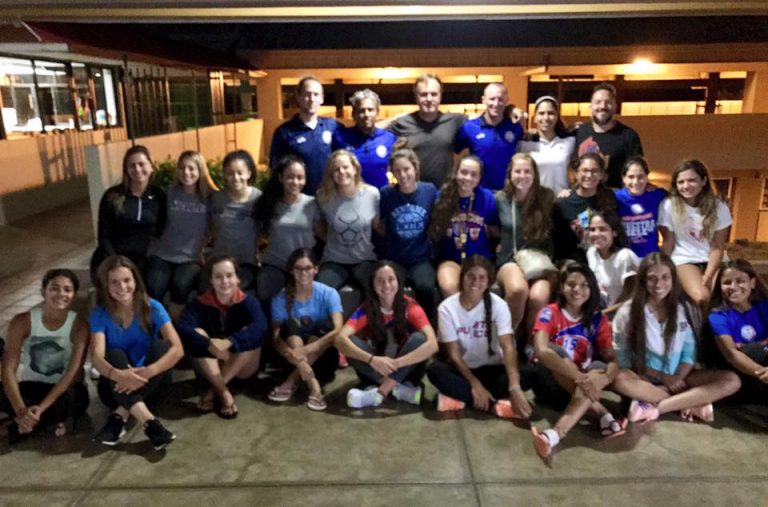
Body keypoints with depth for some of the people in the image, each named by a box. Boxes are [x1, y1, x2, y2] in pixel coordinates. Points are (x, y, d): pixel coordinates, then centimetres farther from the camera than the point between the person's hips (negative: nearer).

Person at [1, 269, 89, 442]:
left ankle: (21, 426, -11)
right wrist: (21, 410, -34)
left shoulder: (79, 326, -14)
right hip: (29, 387, 1)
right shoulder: (22, 321, -11)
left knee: (74, 399, -37)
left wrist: (41, 408, -33)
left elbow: (74, 373, -21)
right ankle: (53, 418, -11)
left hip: (62, 389, -1)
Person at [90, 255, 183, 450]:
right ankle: (149, 422, -42)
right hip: (117, 384, 0)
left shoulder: (152, 308, -13)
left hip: (148, 381, 0)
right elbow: (96, 357, -25)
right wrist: (118, 375, -47)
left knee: (161, 346, -26)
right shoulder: (100, 315, -11)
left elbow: (177, 349, -23)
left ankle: (119, 416, -29)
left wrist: (147, 372, -39)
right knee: (115, 355, -29)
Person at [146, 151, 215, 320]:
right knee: (153, 291, -23)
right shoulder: (169, 193, 3)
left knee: (180, 287, -30)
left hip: (191, 258, -1)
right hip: (162, 254, 1)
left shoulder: (210, 197, -1)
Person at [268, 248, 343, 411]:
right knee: (291, 327, -27)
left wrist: (308, 349, -39)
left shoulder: (328, 294, -13)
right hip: (292, 358, 1)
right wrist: (295, 356, -40)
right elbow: (275, 337, -19)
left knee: (324, 328, -28)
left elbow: (339, 330, -26)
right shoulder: (281, 298, -10)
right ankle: (313, 385, -36)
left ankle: (291, 381, -26)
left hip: (322, 356, 0)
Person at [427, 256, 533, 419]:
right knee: (434, 369, -32)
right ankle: (495, 405, -28)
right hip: (462, 369, 0)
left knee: (527, 373, -29)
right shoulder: (447, 307, -12)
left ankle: (459, 397, -24)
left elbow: (508, 347, -25)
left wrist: (515, 389, -40)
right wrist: (475, 384, -26)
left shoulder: (498, 305, -13)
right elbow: (453, 353, -13)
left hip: (492, 369, 0)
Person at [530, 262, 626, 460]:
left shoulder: (598, 319, 0)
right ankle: (605, 416, -30)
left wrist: (605, 378, -33)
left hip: (584, 382, 2)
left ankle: (554, 435, -45)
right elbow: (541, 351, -28)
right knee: (555, 349, -29)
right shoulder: (549, 313, -11)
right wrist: (579, 376, -37)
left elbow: (611, 359, -8)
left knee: (599, 368, -29)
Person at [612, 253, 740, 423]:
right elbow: (624, 359, -7)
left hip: (678, 379, 3)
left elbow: (689, 353, 1)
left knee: (731, 380, -19)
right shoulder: (627, 312, -7)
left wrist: (677, 378, -18)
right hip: (644, 379, -3)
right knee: (621, 379, -36)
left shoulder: (686, 309, 2)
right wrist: (662, 377, -13)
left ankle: (656, 408, -28)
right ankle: (691, 403, -26)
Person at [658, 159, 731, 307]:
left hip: (713, 260, 3)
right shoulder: (668, 205, -11)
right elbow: (668, 242, -6)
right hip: (685, 260, -2)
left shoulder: (719, 207, -5)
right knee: (702, 298, -29)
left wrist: (707, 277, -17)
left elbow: (718, 247, -7)